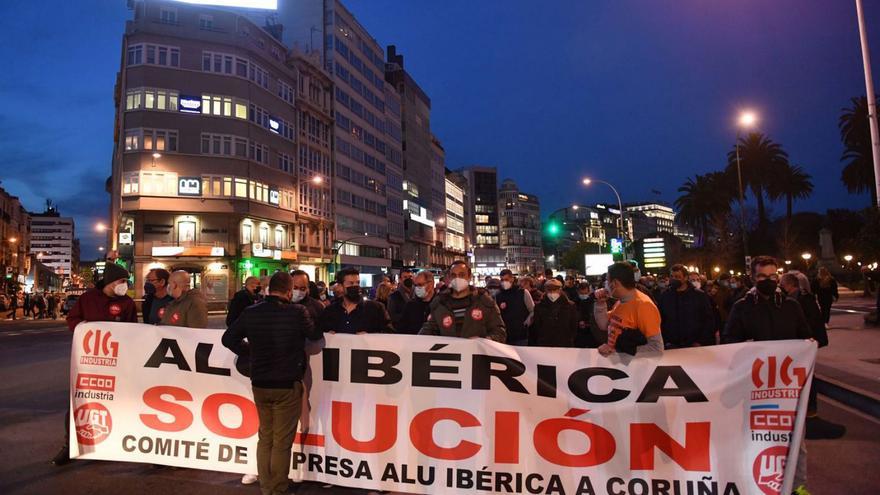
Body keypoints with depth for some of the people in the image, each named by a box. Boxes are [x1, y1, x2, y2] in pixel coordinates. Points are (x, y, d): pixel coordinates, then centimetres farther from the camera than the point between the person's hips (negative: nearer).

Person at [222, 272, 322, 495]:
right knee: (282, 441, 5)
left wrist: (250, 351, 13)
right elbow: (315, 335, 2)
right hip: (287, 385, -5)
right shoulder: (297, 312, -15)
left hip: (260, 384, 5)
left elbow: (228, 338, 8)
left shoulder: (250, 312, -2)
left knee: (265, 437, 18)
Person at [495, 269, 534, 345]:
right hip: (504, 336, 2)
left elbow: (533, 311, 4)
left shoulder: (523, 293, -1)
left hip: (521, 336, -2)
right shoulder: (498, 296, 6)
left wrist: (526, 323, -4)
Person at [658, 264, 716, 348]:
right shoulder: (665, 297, 3)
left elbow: (709, 320, 0)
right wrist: (665, 342, -2)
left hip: (695, 346, -1)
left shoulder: (700, 295, -1)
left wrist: (701, 342, -6)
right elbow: (660, 322, 7)